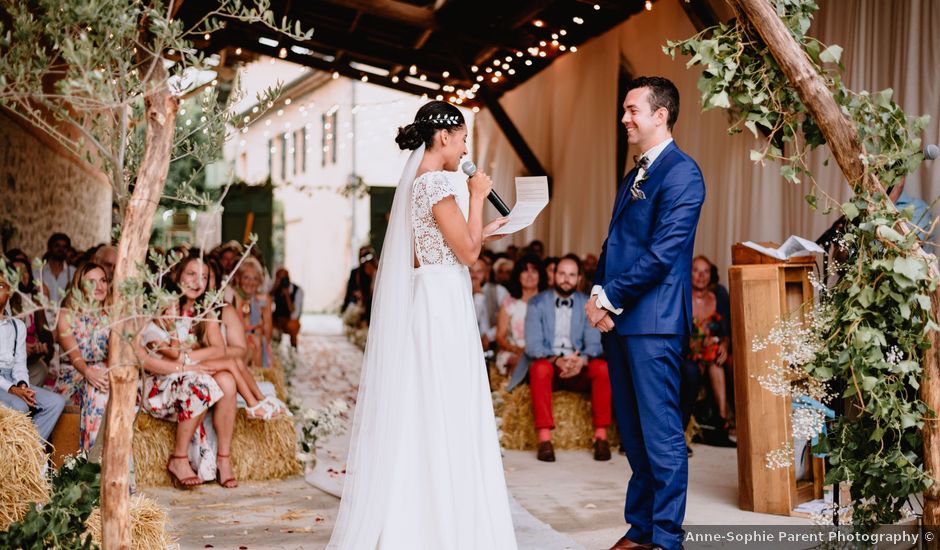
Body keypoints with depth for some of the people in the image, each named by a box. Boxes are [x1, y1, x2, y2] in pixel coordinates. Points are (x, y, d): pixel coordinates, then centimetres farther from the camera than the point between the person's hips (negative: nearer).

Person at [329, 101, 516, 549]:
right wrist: (476, 196, -4)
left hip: (424, 302, 10)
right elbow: (467, 252, -13)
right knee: (445, 415, -4)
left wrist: (483, 232, 20)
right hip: (442, 305, -10)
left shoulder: (417, 180, 15)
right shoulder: (437, 182, -13)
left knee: (418, 412, 12)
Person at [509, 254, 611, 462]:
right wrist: (557, 360, -26)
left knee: (602, 367, -29)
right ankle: (544, 438, -37)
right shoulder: (537, 303, 4)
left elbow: (594, 343, 0)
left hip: (579, 369, 2)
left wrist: (582, 360, -24)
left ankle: (600, 435, -24)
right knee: (540, 367, -36)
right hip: (547, 364, -1)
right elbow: (533, 345, -6)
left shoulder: (588, 304, 9)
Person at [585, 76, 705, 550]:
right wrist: (598, 293, 3)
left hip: (652, 320, -9)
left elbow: (662, 253, -17)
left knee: (661, 431, -3)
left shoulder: (680, 172, -9)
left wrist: (612, 298, -13)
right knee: (632, 431, 14)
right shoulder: (635, 175, 20)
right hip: (618, 318, 9)